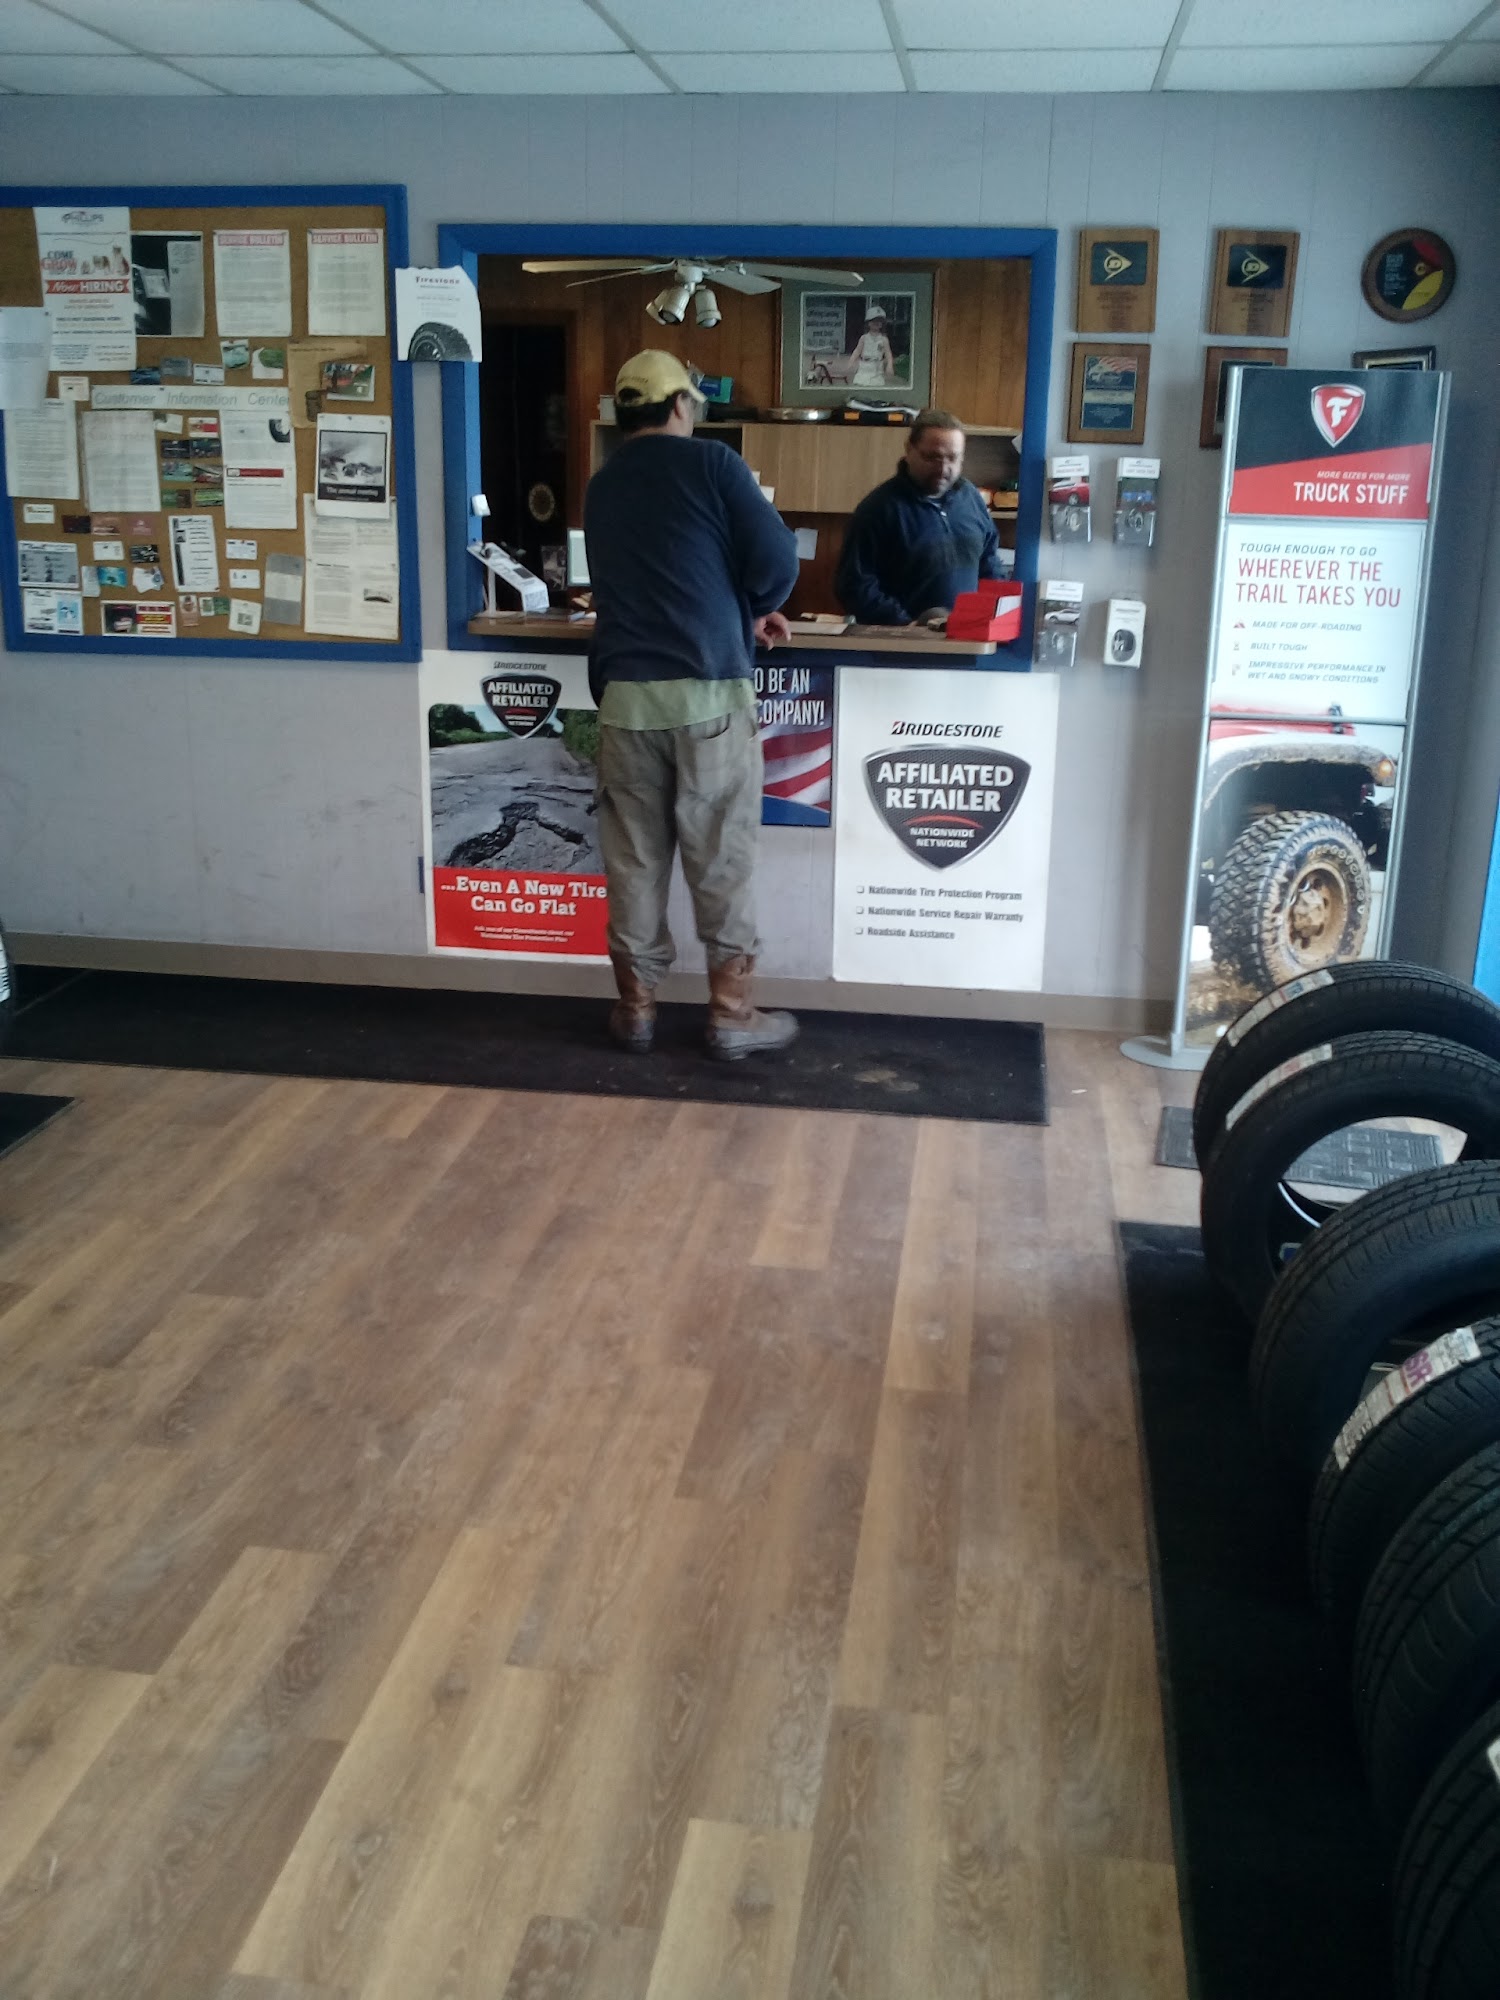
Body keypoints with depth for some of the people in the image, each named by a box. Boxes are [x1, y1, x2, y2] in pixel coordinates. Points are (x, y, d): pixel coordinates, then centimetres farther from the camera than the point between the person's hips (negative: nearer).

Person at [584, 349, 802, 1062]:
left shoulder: (600, 488, 16)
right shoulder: (711, 462, 0)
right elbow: (776, 559, -6)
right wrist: (757, 608, 15)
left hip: (624, 691, 4)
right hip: (708, 688, -4)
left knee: (633, 857, 9)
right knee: (722, 855, 3)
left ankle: (636, 1006, 17)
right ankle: (731, 1013, 9)